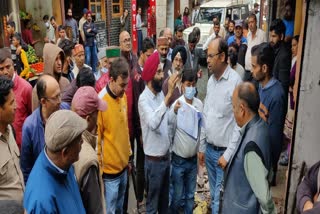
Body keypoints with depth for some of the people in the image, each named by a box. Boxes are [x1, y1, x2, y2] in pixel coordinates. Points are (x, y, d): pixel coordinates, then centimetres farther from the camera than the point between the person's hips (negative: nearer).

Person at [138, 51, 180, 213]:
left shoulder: (160, 93, 5)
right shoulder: (144, 99, -20)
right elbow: (153, 123, -41)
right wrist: (168, 95, -42)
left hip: (166, 155, 7)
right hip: (154, 160, -7)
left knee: (165, 201, 23)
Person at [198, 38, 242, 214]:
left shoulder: (235, 81, -18)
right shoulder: (211, 80, 7)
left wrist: (228, 154, -15)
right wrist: (202, 146, 13)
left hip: (224, 152, -7)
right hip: (209, 149, 7)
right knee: (214, 196, 20)